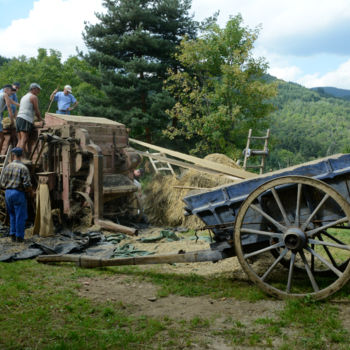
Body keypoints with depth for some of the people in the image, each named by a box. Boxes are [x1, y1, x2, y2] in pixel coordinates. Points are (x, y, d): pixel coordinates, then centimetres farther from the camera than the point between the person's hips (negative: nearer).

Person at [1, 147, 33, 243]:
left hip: (8, 192, 5)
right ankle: (19, 236, 8)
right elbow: (27, 184, -15)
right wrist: (31, 191, 4)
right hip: (19, 193, -5)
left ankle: (13, 234, 19)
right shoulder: (23, 168, -11)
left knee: (12, 215, 19)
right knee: (20, 216, 4)